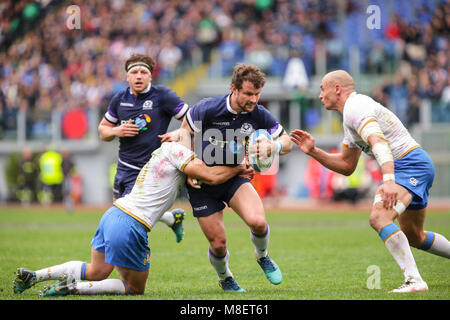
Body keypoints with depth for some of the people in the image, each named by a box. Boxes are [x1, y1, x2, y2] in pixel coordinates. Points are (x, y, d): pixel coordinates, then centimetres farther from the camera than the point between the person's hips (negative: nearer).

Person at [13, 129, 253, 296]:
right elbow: (210, 177, -15)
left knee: (96, 272, 26)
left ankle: (32, 276, 16)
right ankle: (75, 287, -9)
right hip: (130, 226, -9)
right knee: (135, 289, 8)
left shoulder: (165, 149, 20)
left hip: (113, 214, 9)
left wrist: (234, 172, 13)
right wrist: (239, 168, 0)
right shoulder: (175, 150, -8)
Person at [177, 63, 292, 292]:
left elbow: (286, 142, -1)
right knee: (218, 243, -5)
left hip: (235, 177, 2)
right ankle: (224, 277, 31)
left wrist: (270, 147, -24)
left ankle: (262, 256, 11)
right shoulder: (208, 109, -21)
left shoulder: (259, 115, -12)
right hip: (203, 184, -2)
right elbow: (186, 131, -3)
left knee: (257, 221, -25)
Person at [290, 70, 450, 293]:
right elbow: (347, 166, 24)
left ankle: (414, 281, -33)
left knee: (379, 218, -28)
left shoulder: (355, 107, -13)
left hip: (410, 163, -11)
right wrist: (313, 151, 13)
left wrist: (388, 180, -44)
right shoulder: (351, 114, 21)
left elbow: (379, 142, -31)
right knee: (414, 237, 22)